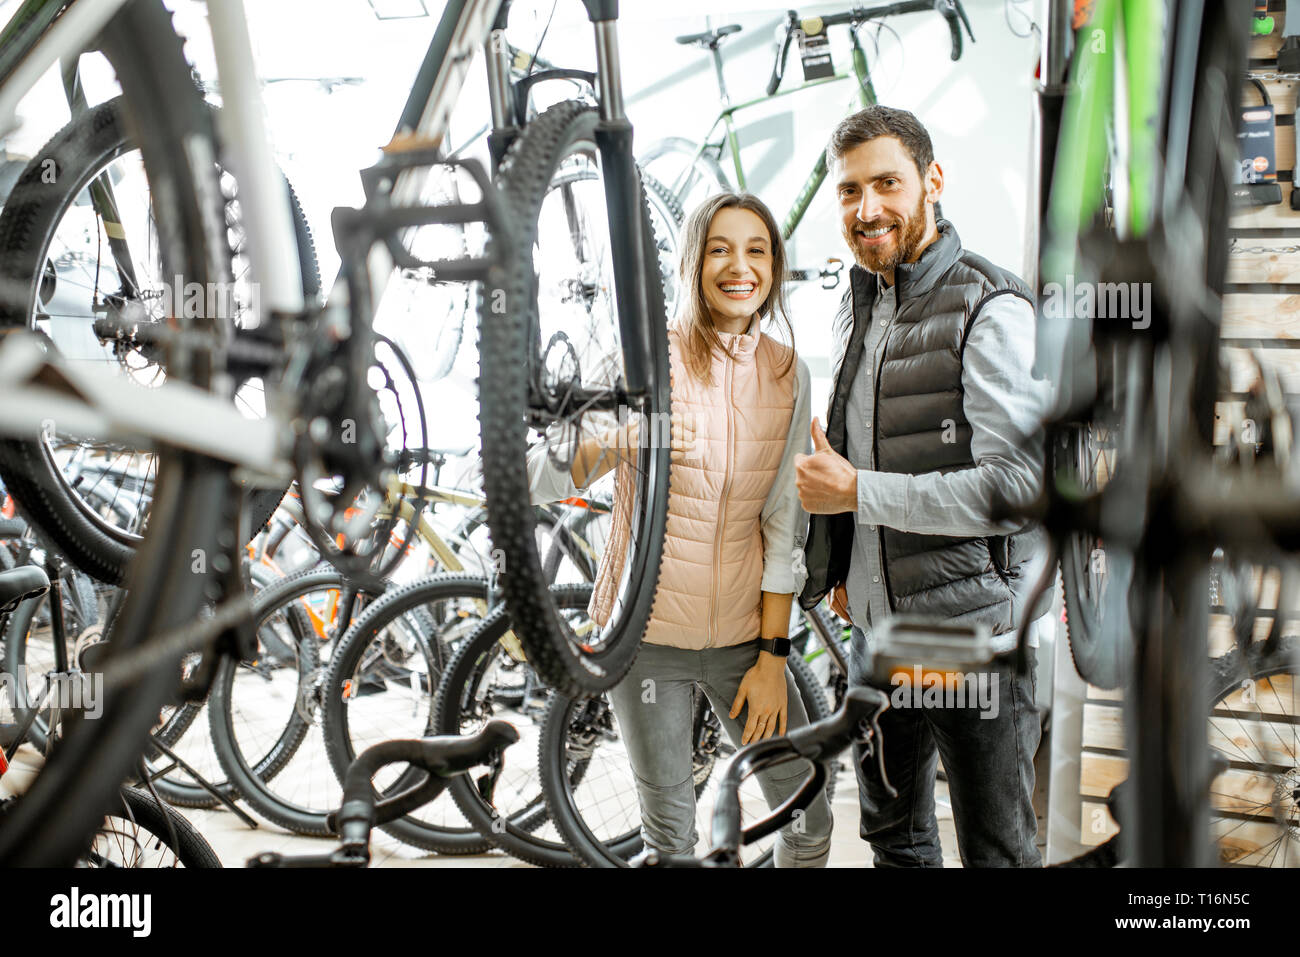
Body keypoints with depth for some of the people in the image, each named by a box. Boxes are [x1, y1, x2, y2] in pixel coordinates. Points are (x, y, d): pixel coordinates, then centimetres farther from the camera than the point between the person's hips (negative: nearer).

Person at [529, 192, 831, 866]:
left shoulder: (787, 373, 1)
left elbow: (783, 523, 2)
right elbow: (540, 484, -16)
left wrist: (772, 654, -1)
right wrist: (611, 444, -37)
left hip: (743, 634, 3)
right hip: (648, 632, -3)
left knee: (810, 820, 11)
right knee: (671, 835, 8)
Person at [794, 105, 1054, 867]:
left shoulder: (991, 311, -16)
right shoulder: (855, 310, 10)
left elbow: (1023, 487, -25)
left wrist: (856, 493, -21)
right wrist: (842, 567, 12)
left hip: (973, 638, -7)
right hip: (876, 631, 7)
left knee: (997, 850, 8)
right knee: (894, 835, 22)